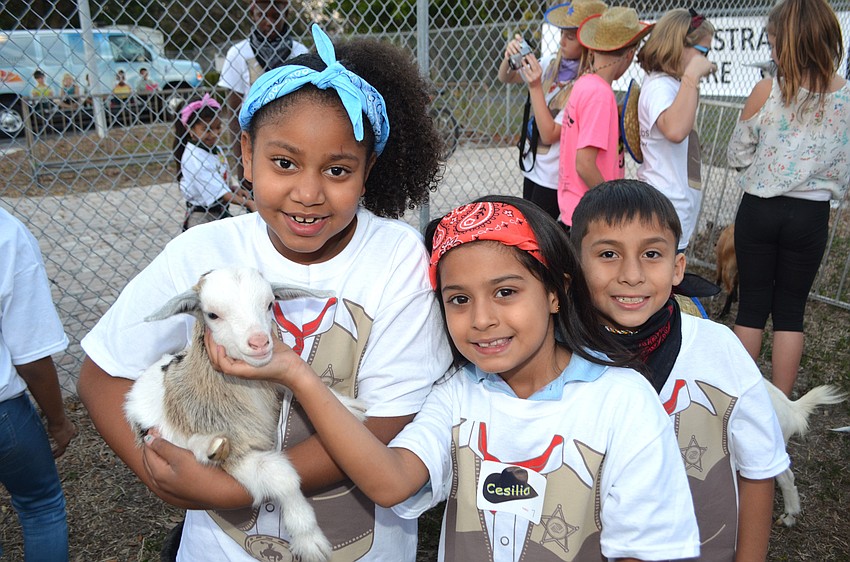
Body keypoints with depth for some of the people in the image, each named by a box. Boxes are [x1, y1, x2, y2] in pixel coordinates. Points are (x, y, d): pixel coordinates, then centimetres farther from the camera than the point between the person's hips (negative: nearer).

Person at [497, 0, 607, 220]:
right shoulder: (552, 62, -2)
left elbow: (550, 134, -22)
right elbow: (506, 78, 10)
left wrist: (536, 87, -27)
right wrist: (509, 58, -12)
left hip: (553, 178, -7)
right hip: (532, 164, 7)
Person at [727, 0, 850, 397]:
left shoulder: (767, 91, -12)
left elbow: (737, 155, -2)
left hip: (759, 211, -1)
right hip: (811, 216, 2)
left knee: (752, 305, 10)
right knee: (791, 308, 12)